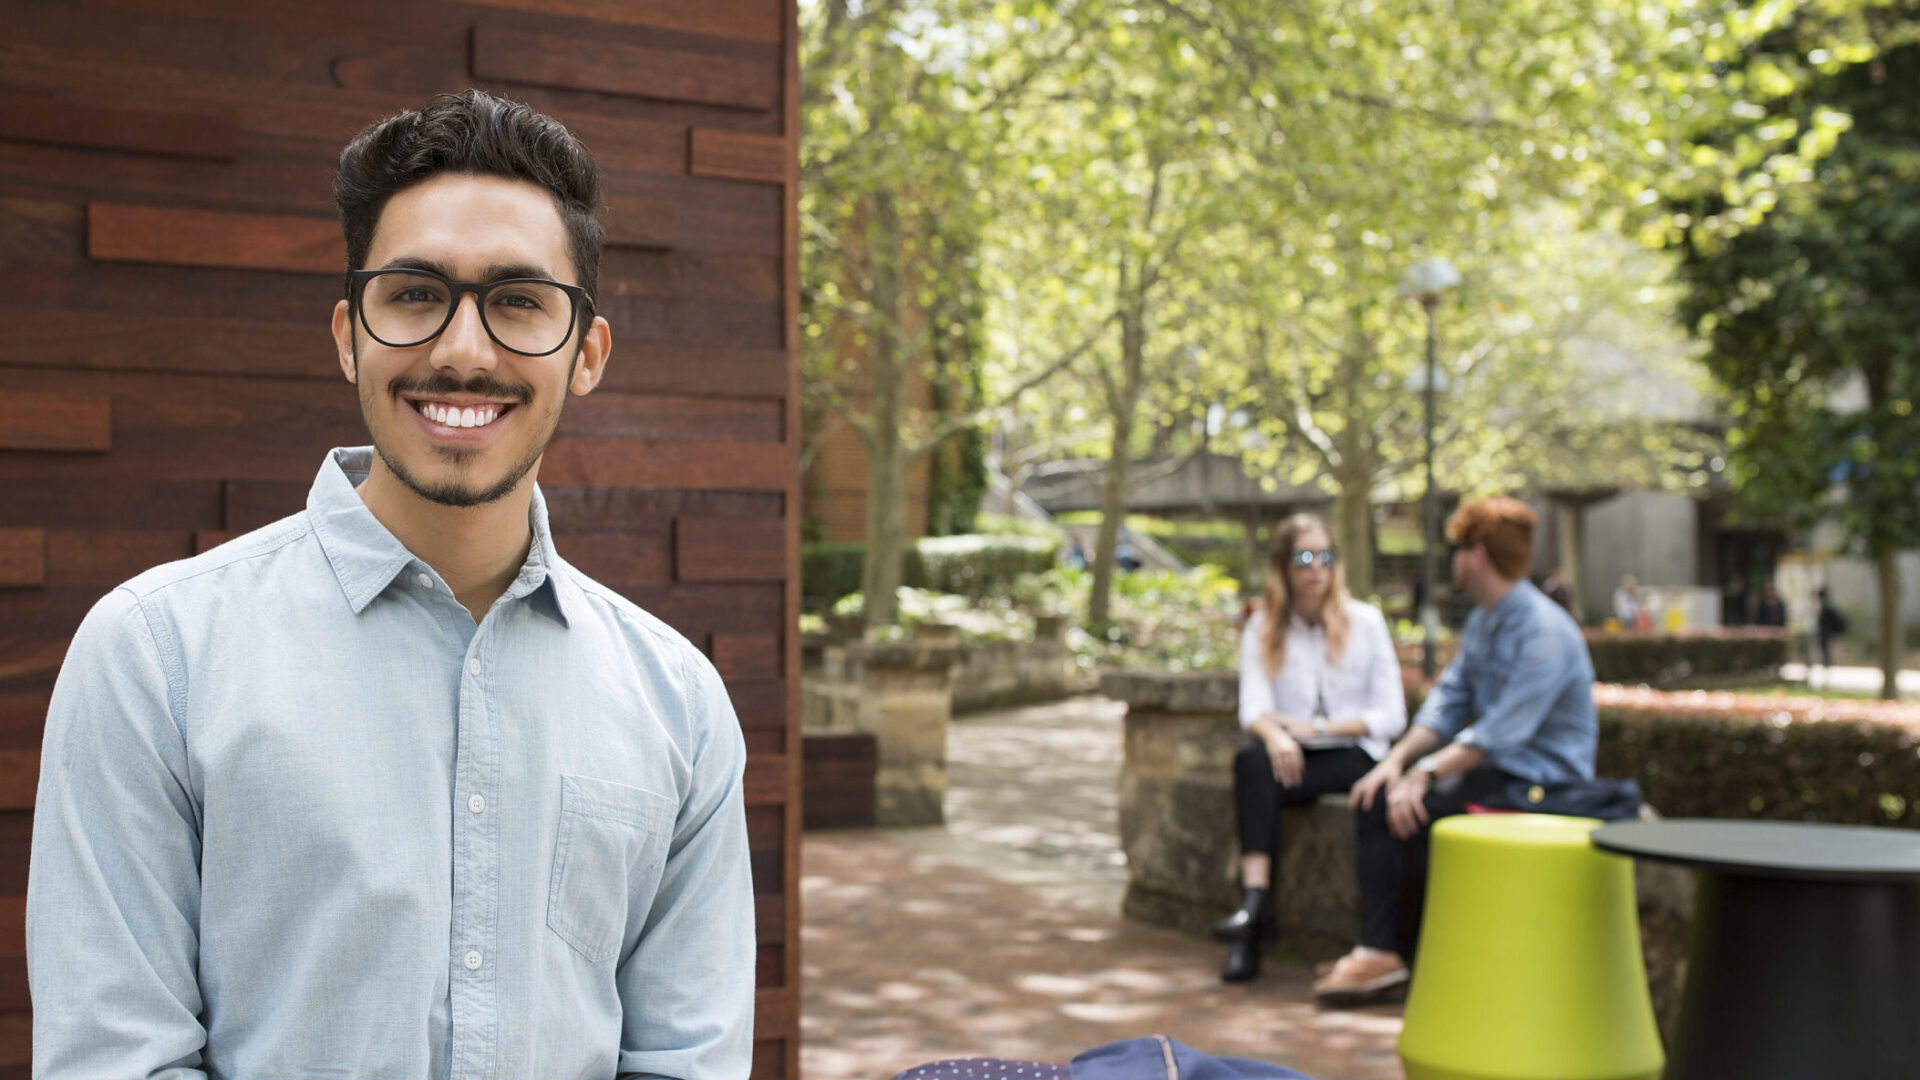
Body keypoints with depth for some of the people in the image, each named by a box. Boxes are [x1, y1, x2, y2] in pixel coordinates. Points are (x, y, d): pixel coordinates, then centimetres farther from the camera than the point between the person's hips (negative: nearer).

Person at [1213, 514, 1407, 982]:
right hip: (1291, 752, 2)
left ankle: (1254, 905, -34)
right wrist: (1275, 734, -28)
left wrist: (1318, 727, -12)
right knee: (1251, 759, -34)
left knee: (1264, 784, -32)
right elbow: (1253, 707, -5)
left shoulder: (1365, 621, 4)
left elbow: (1391, 716, 0)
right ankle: (1256, 896, -44)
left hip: (1353, 755, -2)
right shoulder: (1262, 628, 9)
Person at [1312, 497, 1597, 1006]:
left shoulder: (1544, 631, -19)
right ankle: (1378, 950, -10)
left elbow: (1502, 731, -25)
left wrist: (1426, 772, -26)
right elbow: (1449, 700, 10)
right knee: (1379, 801, -9)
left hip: (1542, 780, -9)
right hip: (1495, 768, 9)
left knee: (1416, 812, -24)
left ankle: (1390, 950, -12)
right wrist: (1397, 759, -5)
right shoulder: (1482, 621, 13)